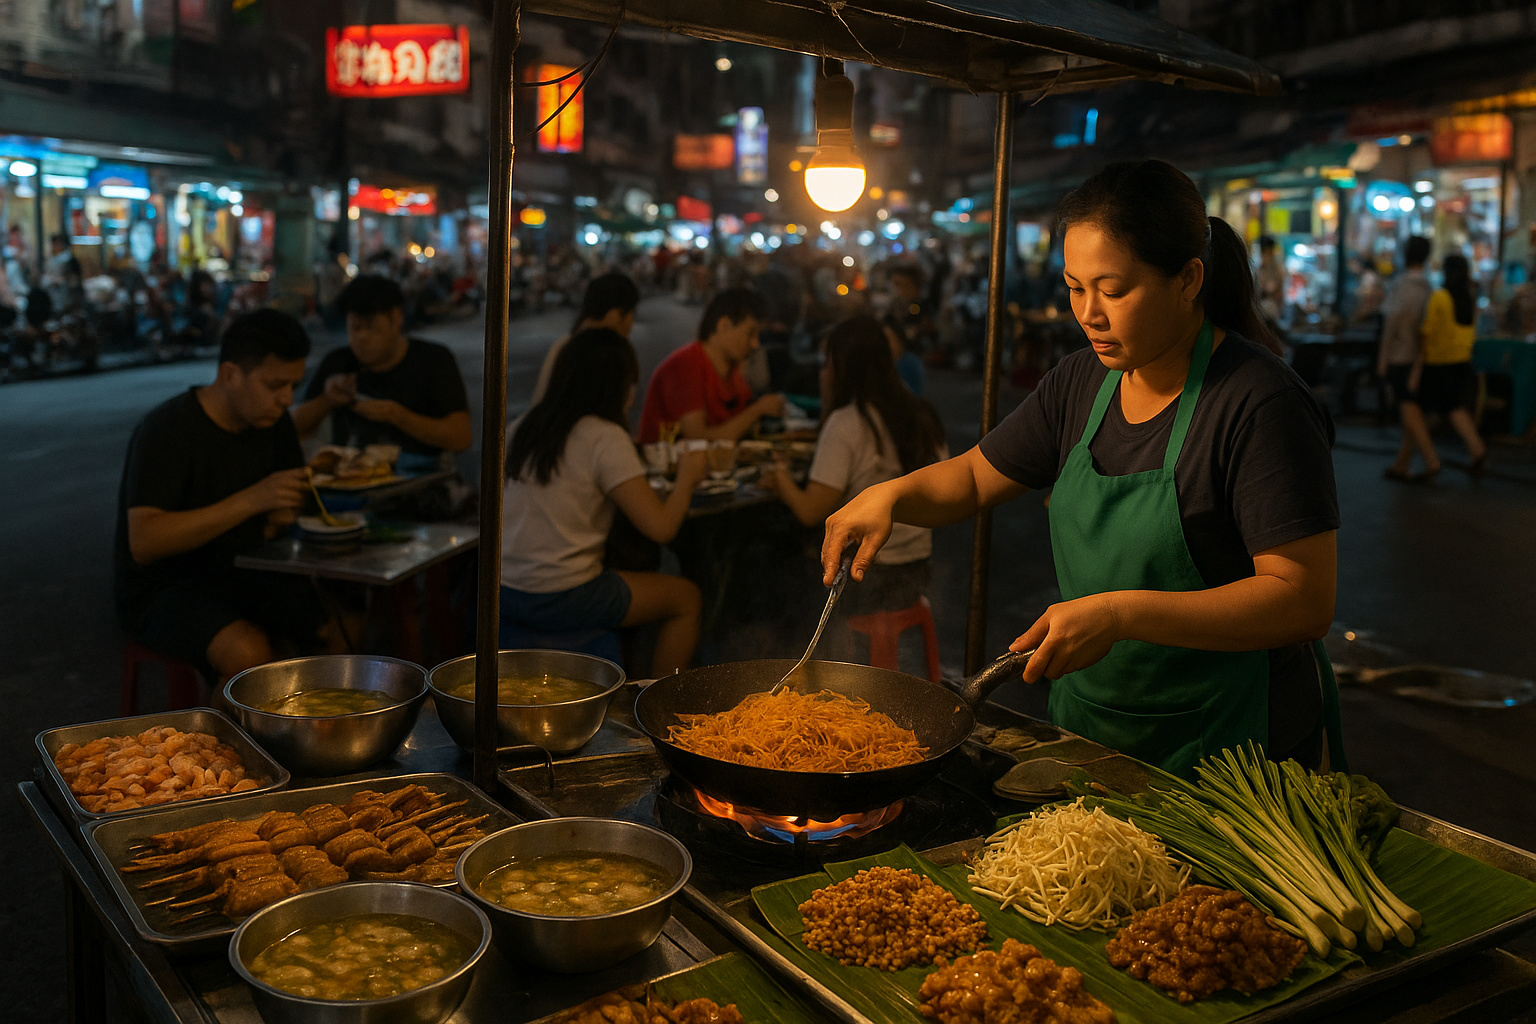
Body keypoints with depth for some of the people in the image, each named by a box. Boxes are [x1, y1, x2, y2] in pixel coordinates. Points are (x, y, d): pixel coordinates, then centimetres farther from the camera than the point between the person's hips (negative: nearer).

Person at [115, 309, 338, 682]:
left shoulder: (272, 421, 4)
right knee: (249, 651, -35)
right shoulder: (168, 429, -18)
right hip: (162, 591, -6)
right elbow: (143, 544, -28)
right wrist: (252, 500, -34)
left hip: (243, 578, 6)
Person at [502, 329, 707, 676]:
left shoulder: (524, 426, 6)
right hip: (559, 601, -7)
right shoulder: (606, 438, -14)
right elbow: (660, 527, -16)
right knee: (686, 598, 10)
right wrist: (686, 478, 3)